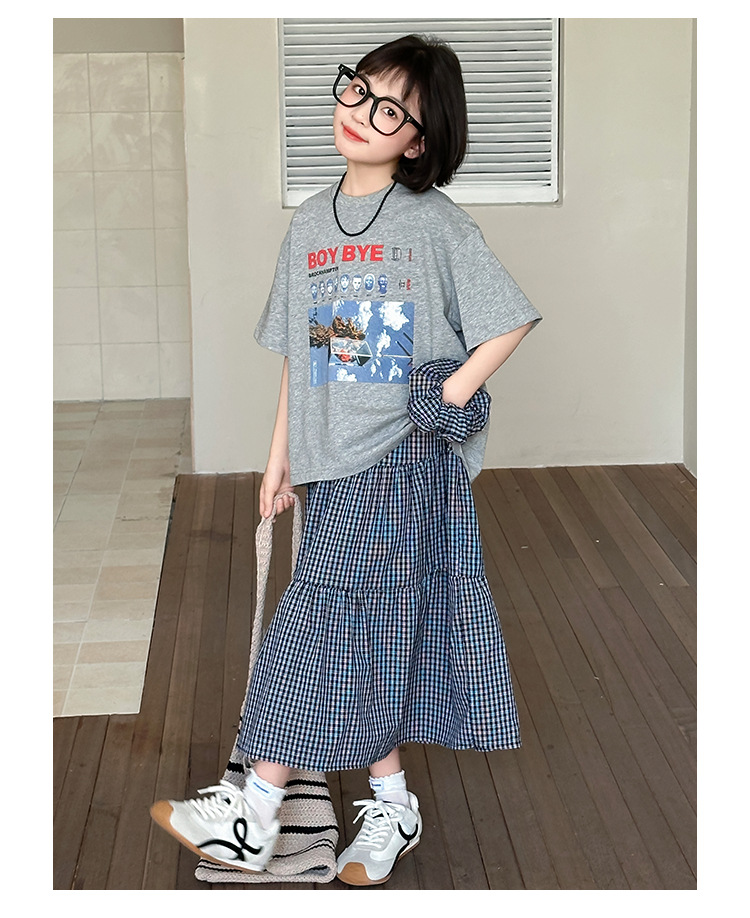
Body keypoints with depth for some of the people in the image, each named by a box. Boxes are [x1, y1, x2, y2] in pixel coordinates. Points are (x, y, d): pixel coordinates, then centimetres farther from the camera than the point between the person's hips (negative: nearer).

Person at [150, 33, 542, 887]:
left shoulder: (437, 223, -5)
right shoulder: (310, 222, 10)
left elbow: (509, 322, -4)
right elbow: (298, 353, 13)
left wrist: (455, 392, -12)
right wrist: (280, 453, 12)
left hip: (408, 456, -5)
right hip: (335, 460, 5)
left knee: (322, 624, -6)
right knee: (367, 639, 9)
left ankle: (255, 813, 2)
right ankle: (390, 803, 21)